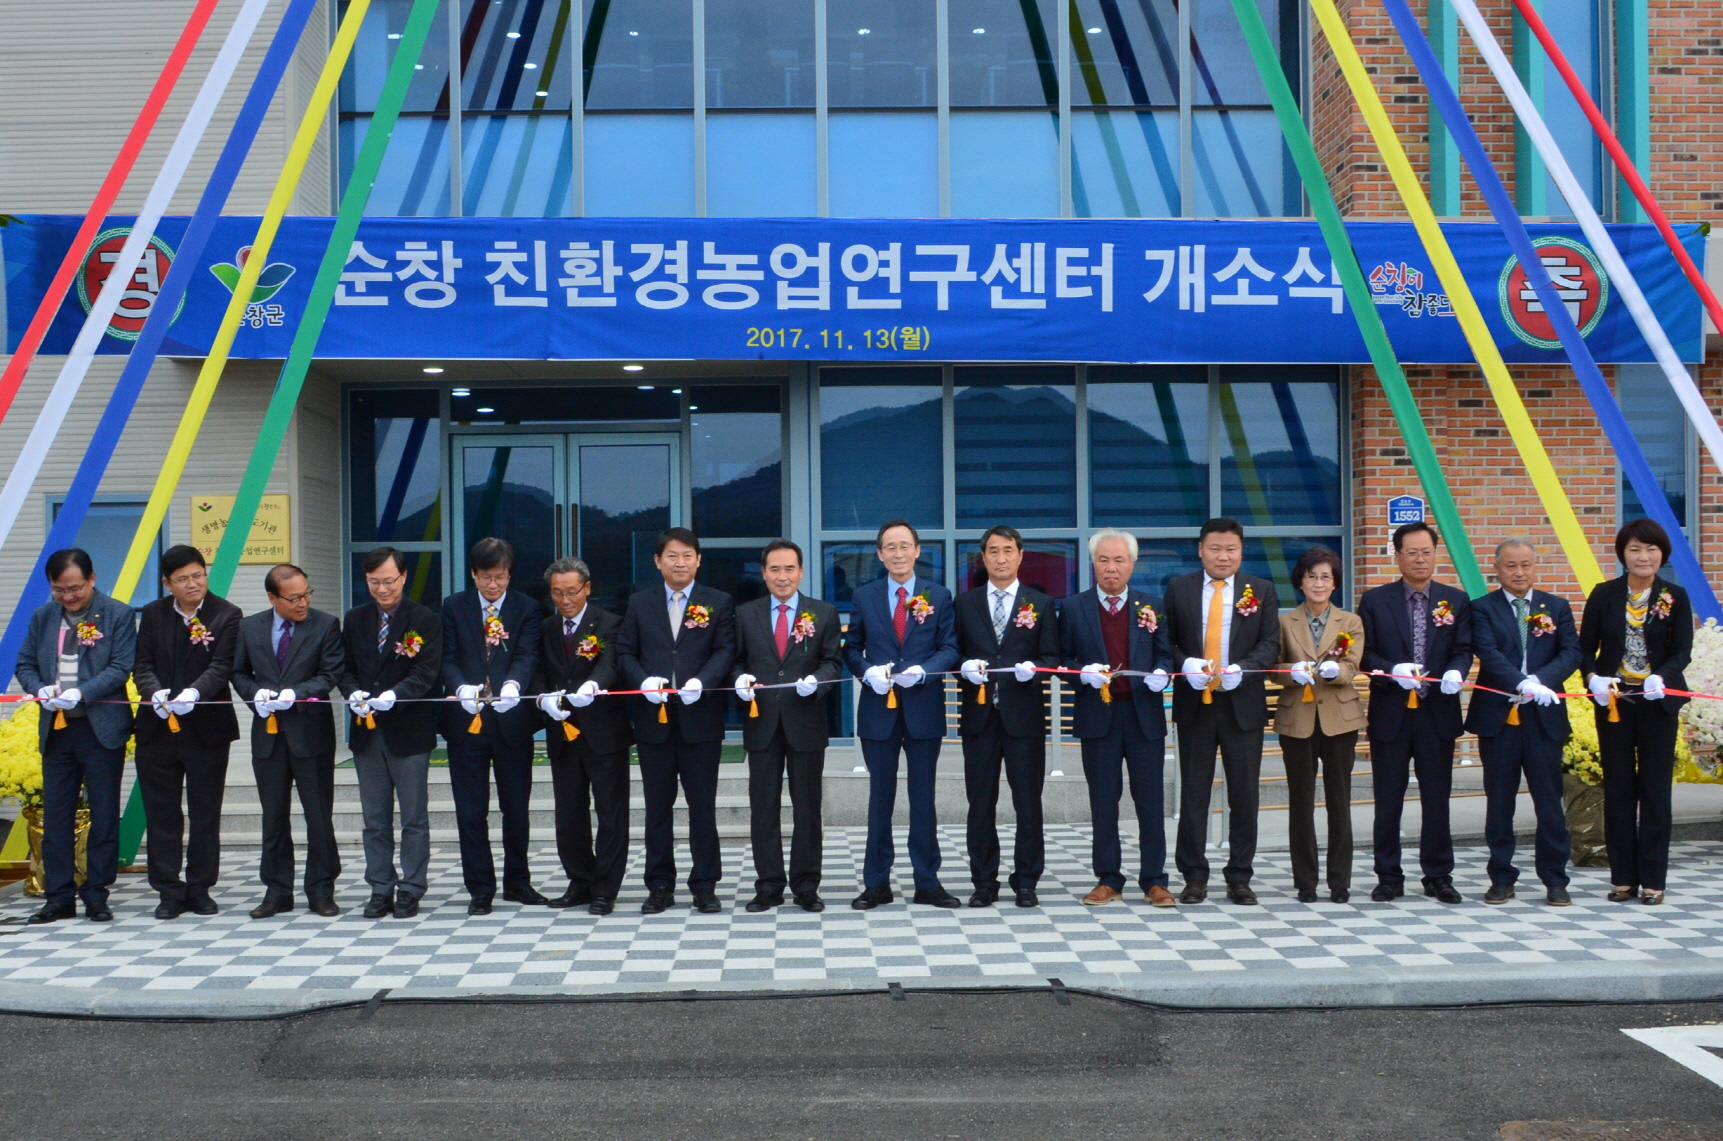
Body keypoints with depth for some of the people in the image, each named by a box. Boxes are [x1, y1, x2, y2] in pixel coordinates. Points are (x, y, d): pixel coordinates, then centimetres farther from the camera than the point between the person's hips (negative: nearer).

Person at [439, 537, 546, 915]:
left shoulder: (526, 608, 4)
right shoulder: (453, 607, 6)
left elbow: (526, 656, -8)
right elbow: (447, 659, -2)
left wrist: (513, 685, -30)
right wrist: (461, 688, -23)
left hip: (512, 722, 0)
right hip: (466, 722, 0)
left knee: (516, 808, 9)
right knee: (471, 812, 3)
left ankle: (517, 881, 25)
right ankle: (480, 889, 12)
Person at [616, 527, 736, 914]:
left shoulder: (718, 603, 5)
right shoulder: (639, 603, 10)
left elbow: (725, 651, -2)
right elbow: (625, 652, 7)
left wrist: (701, 681, -20)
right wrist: (643, 681, -12)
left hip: (700, 718, -2)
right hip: (653, 719, 2)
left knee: (703, 806, 2)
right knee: (657, 807, 7)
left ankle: (705, 886, 10)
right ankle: (660, 886, 15)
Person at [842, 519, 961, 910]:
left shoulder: (939, 596, 4)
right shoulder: (864, 596, 6)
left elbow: (949, 647, 0)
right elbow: (852, 648, 6)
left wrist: (923, 670, -18)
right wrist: (868, 672, -14)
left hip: (923, 707, 0)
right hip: (878, 708, 1)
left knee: (923, 797, 6)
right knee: (880, 797, 7)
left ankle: (927, 882, 13)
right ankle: (876, 883, 13)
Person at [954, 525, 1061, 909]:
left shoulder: (1040, 604, 8)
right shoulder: (964, 604, 11)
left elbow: (1051, 658, 4)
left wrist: (1033, 669, -16)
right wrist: (966, 668, -12)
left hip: (1024, 714, -1)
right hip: (979, 714, 1)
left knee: (1028, 801, 1)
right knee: (980, 802, 5)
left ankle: (1026, 882, 10)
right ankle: (984, 883, 12)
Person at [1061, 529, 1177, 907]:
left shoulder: (1153, 607, 8)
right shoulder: (1074, 609, 5)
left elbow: (1166, 654, 9)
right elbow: (1062, 659, 4)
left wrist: (1162, 674, -12)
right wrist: (1084, 673, -15)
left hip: (1145, 714, 1)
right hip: (1098, 716, 0)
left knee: (1151, 800, 2)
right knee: (1103, 802, 5)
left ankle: (1154, 881, 9)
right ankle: (1108, 880, 13)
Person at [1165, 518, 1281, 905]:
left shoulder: (1261, 590, 7)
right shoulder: (1178, 589, 6)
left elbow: (1270, 644, 0)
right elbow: (1166, 641, 5)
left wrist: (1242, 668, -18)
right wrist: (1185, 664, -15)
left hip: (1243, 703, 0)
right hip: (1194, 703, 0)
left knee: (1244, 796, 4)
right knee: (1193, 795, 4)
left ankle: (1239, 877, 14)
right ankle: (1194, 877, 11)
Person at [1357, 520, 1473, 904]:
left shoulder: (1457, 601, 8)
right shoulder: (1375, 600, 4)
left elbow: (1463, 649, 2)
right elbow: (1364, 653, 0)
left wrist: (1456, 672, -20)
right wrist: (1394, 670, -18)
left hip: (1438, 713, 1)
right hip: (1390, 714, -1)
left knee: (1437, 798, 5)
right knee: (1388, 800, 5)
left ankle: (1438, 876, 16)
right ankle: (1389, 877, 14)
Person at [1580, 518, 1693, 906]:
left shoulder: (1675, 597, 0)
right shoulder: (1604, 595, 2)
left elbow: (1683, 651, -6)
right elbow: (1585, 647, 2)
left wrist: (1661, 678, -25)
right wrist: (1593, 678, -17)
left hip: (1658, 701, -1)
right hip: (1612, 701, 1)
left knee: (1655, 787, 2)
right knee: (1617, 787, 5)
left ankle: (1652, 878, 8)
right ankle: (1622, 876, 12)